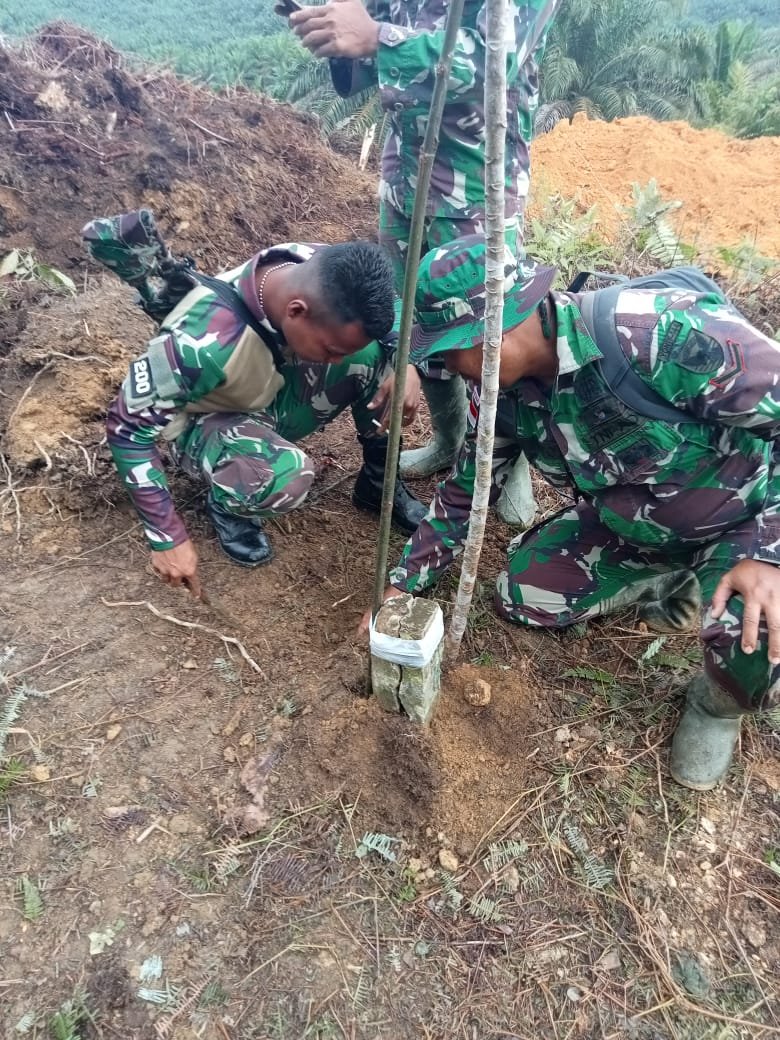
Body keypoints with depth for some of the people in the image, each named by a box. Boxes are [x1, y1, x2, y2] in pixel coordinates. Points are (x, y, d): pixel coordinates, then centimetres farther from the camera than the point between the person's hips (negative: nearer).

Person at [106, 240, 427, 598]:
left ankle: (379, 481, 2)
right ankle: (226, 505, -2)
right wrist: (168, 538, -24)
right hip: (207, 422, -4)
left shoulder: (324, 276, -24)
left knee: (375, 353, -20)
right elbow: (128, 427, -26)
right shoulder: (203, 343, -39)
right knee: (286, 475, -38)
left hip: (277, 395, 5)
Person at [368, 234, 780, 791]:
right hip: (626, 527, 6)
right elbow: (465, 492, 1)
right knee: (521, 594, -1)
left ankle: (719, 704, 3)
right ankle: (669, 586, 17)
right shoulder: (505, 391, -12)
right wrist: (405, 584, 2)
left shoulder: (661, 332, -35)